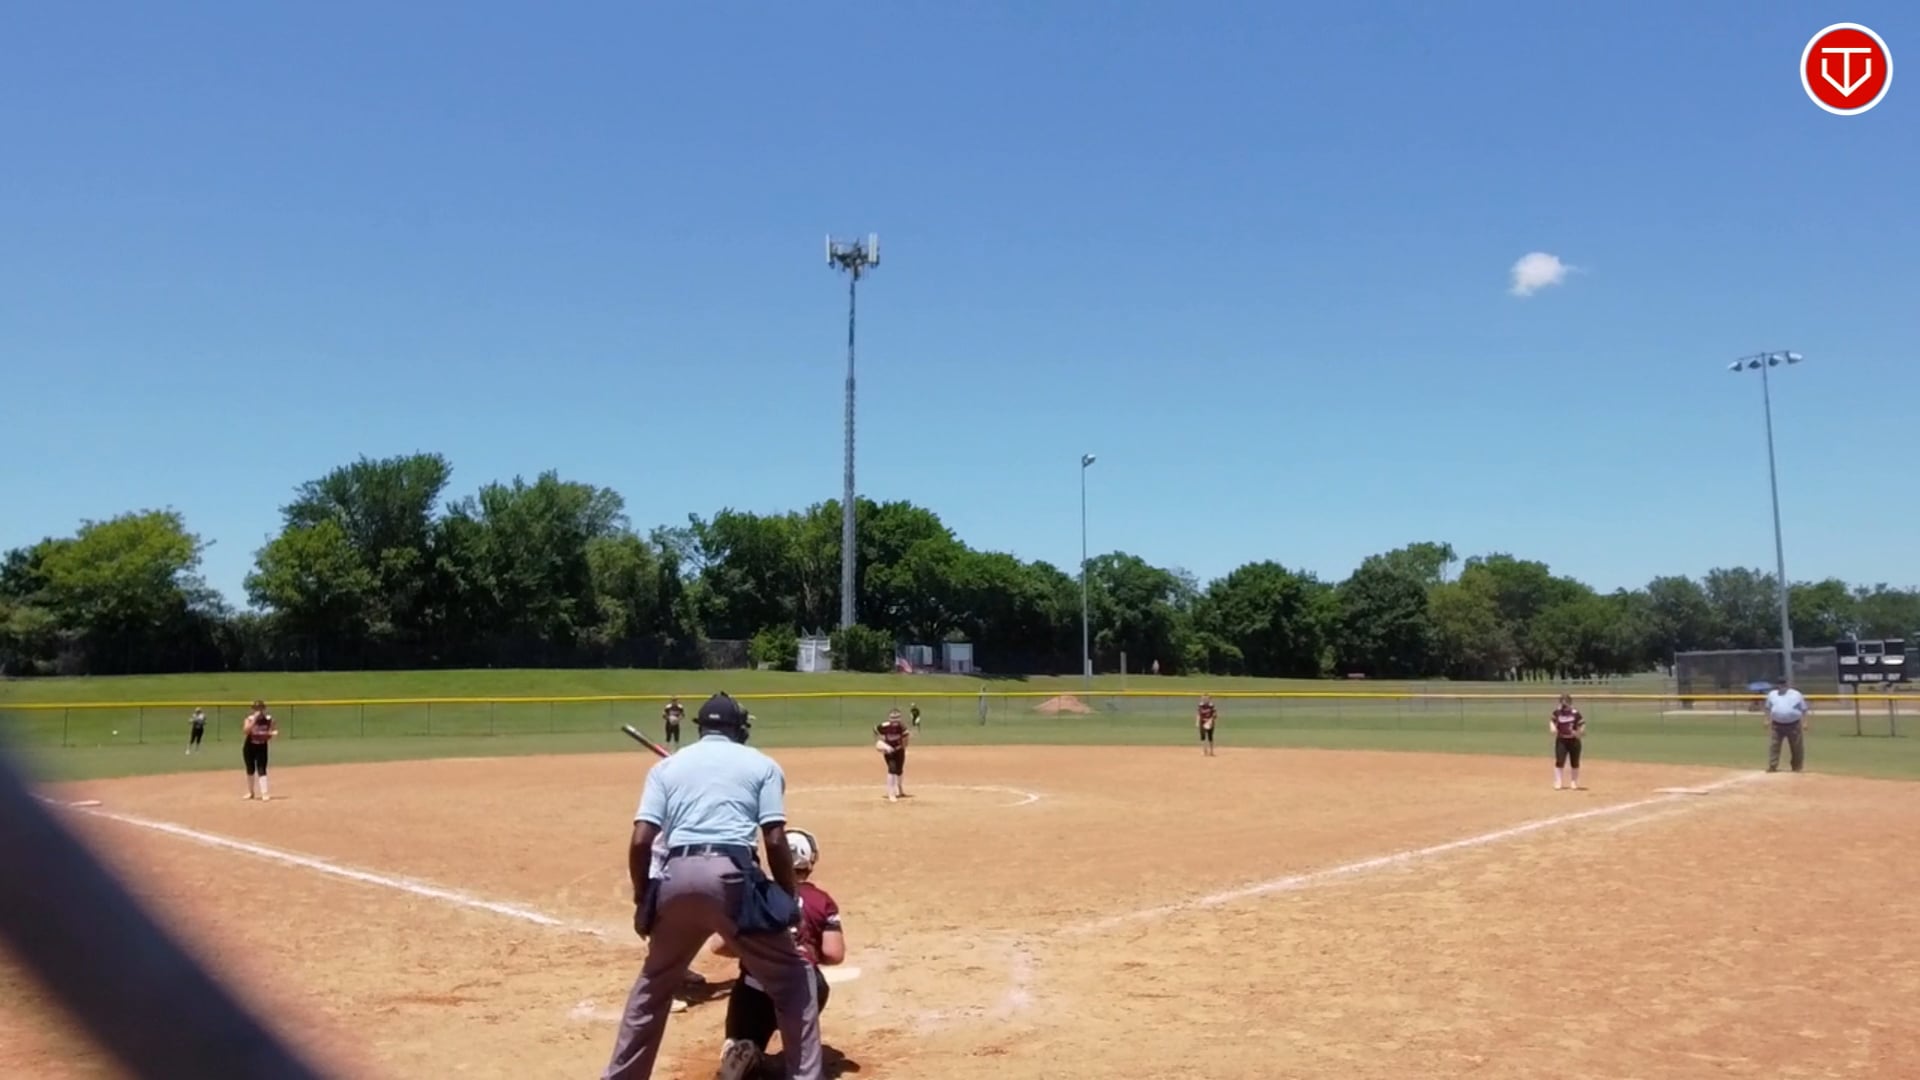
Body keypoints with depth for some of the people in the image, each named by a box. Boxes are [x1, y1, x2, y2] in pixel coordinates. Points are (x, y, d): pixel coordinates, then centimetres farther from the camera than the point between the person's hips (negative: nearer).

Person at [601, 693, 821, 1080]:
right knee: (792, 980, 12)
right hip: (732, 876, -3)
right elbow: (775, 841, 2)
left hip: (677, 877, 3)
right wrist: (791, 899, 12)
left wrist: (642, 898, 18)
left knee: (653, 984, 27)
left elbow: (640, 841, 7)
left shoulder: (666, 765, 19)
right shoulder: (761, 764, 14)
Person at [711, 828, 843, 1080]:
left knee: (740, 1046, 18)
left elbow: (719, 946, 8)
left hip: (754, 990, 0)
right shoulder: (821, 901, 11)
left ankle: (742, 1052, -16)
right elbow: (834, 954, 3)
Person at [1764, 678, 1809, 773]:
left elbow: (1803, 710, 1)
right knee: (1773, 746, -4)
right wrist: (1767, 720, 9)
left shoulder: (1796, 695, -2)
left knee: (1797, 747, 6)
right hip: (1777, 725, 1)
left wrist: (1804, 723, -5)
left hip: (1794, 725, -1)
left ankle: (1796, 767, 19)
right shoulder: (1772, 694, 6)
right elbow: (1768, 708, 16)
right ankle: (1772, 766, -1)